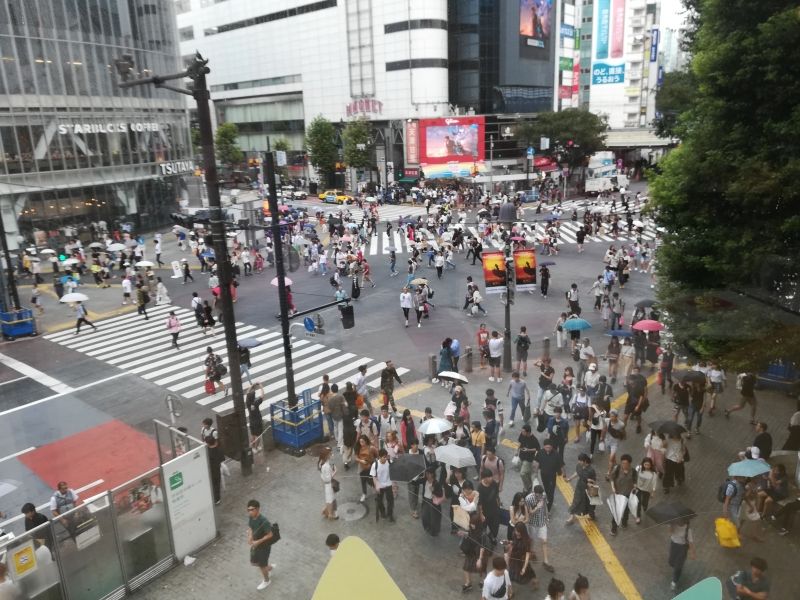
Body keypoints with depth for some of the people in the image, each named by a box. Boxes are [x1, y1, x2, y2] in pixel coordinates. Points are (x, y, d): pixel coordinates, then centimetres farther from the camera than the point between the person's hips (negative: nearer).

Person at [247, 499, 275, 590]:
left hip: (264, 546, -7)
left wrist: (258, 542, -26)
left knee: (262, 565, 14)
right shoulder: (250, 517, -13)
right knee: (253, 562, 23)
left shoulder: (264, 521, -35)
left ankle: (266, 581, 43)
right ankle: (269, 567, 49)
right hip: (255, 544, 7)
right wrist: (249, 536, -13)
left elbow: (270, 535, -26)